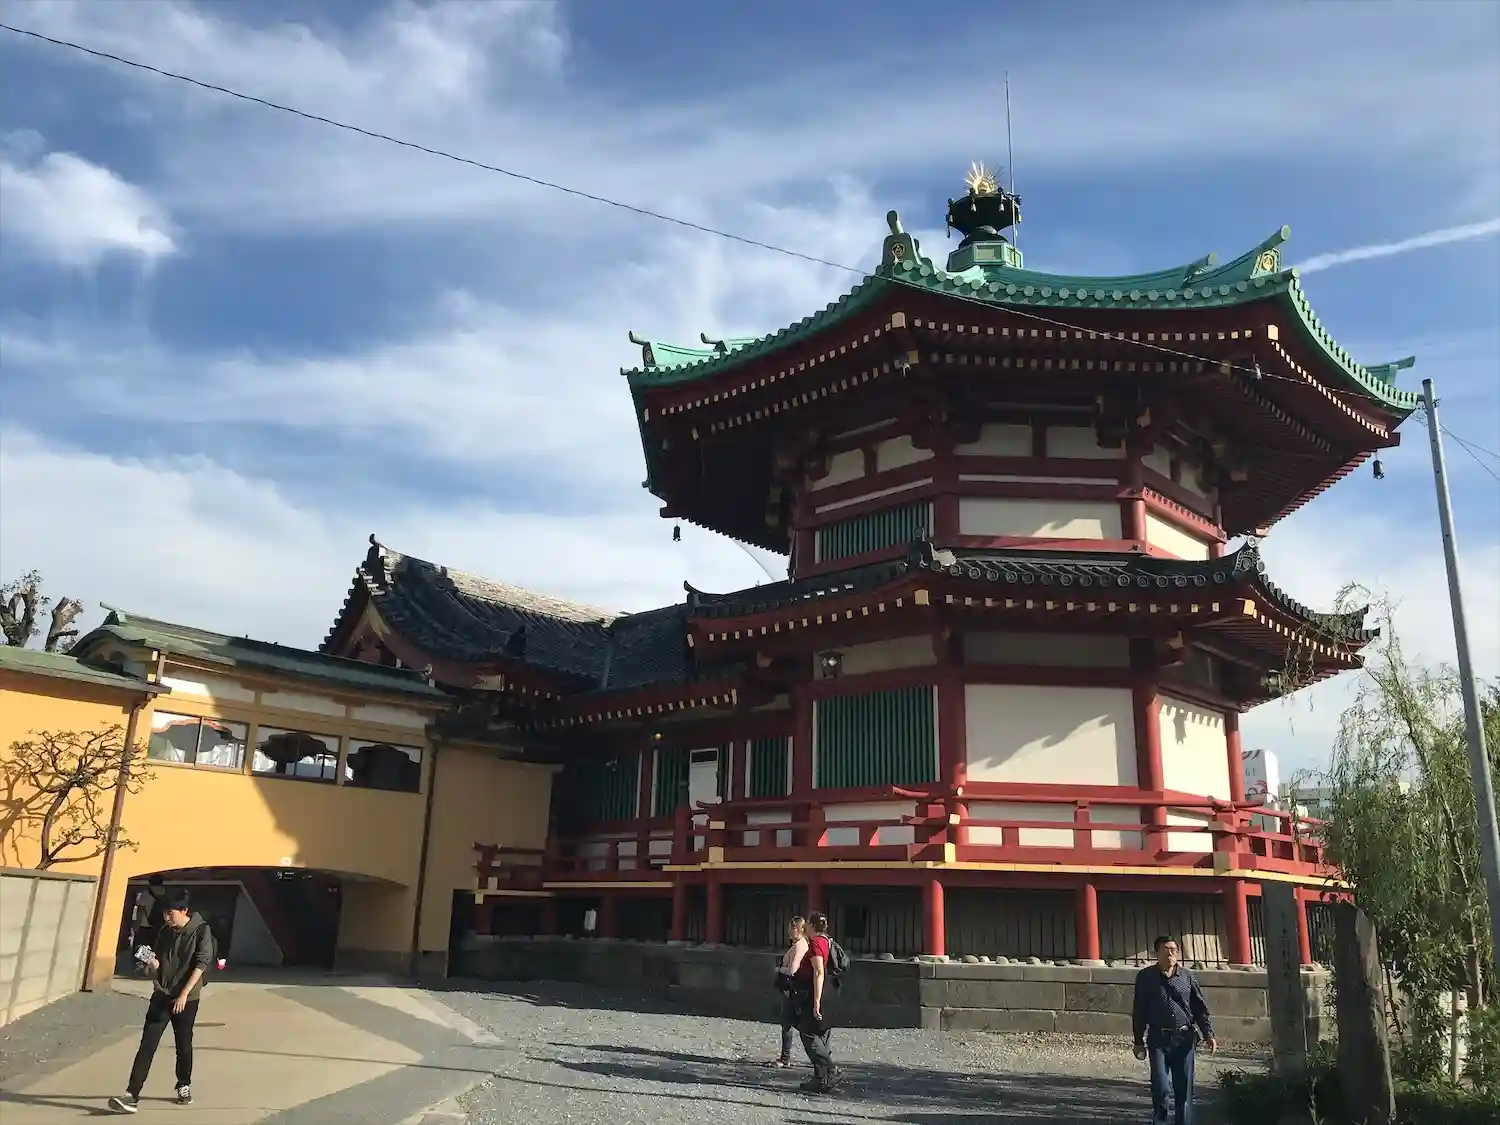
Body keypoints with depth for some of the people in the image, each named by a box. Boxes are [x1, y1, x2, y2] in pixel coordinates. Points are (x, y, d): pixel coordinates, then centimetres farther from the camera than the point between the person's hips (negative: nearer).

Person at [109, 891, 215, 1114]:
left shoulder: (201, 931, -9)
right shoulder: (165, 932, 6)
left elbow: (201, 964, -14)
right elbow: (156, 966, 14)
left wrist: (184, 994, -20)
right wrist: (152, 964, -10)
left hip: (186, 998, -4)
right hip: (161, 996, 4)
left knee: (183, 1045, 9)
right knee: (147, 1045, -5)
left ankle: (184, 1086, 28)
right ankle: (132, 1095, -7)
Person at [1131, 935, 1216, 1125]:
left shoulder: (1188, 977, 7)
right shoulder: (1145, 977, 2)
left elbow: (1200, 1008, 8)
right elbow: (1139, 1011, 5)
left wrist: (1208, 1034, -5)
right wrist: (1139, 1042, 4)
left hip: (1185, 1039, 2)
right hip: (1158, 1039, -1)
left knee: (1184, 1089, 5)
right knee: (1161, 1090, -6)